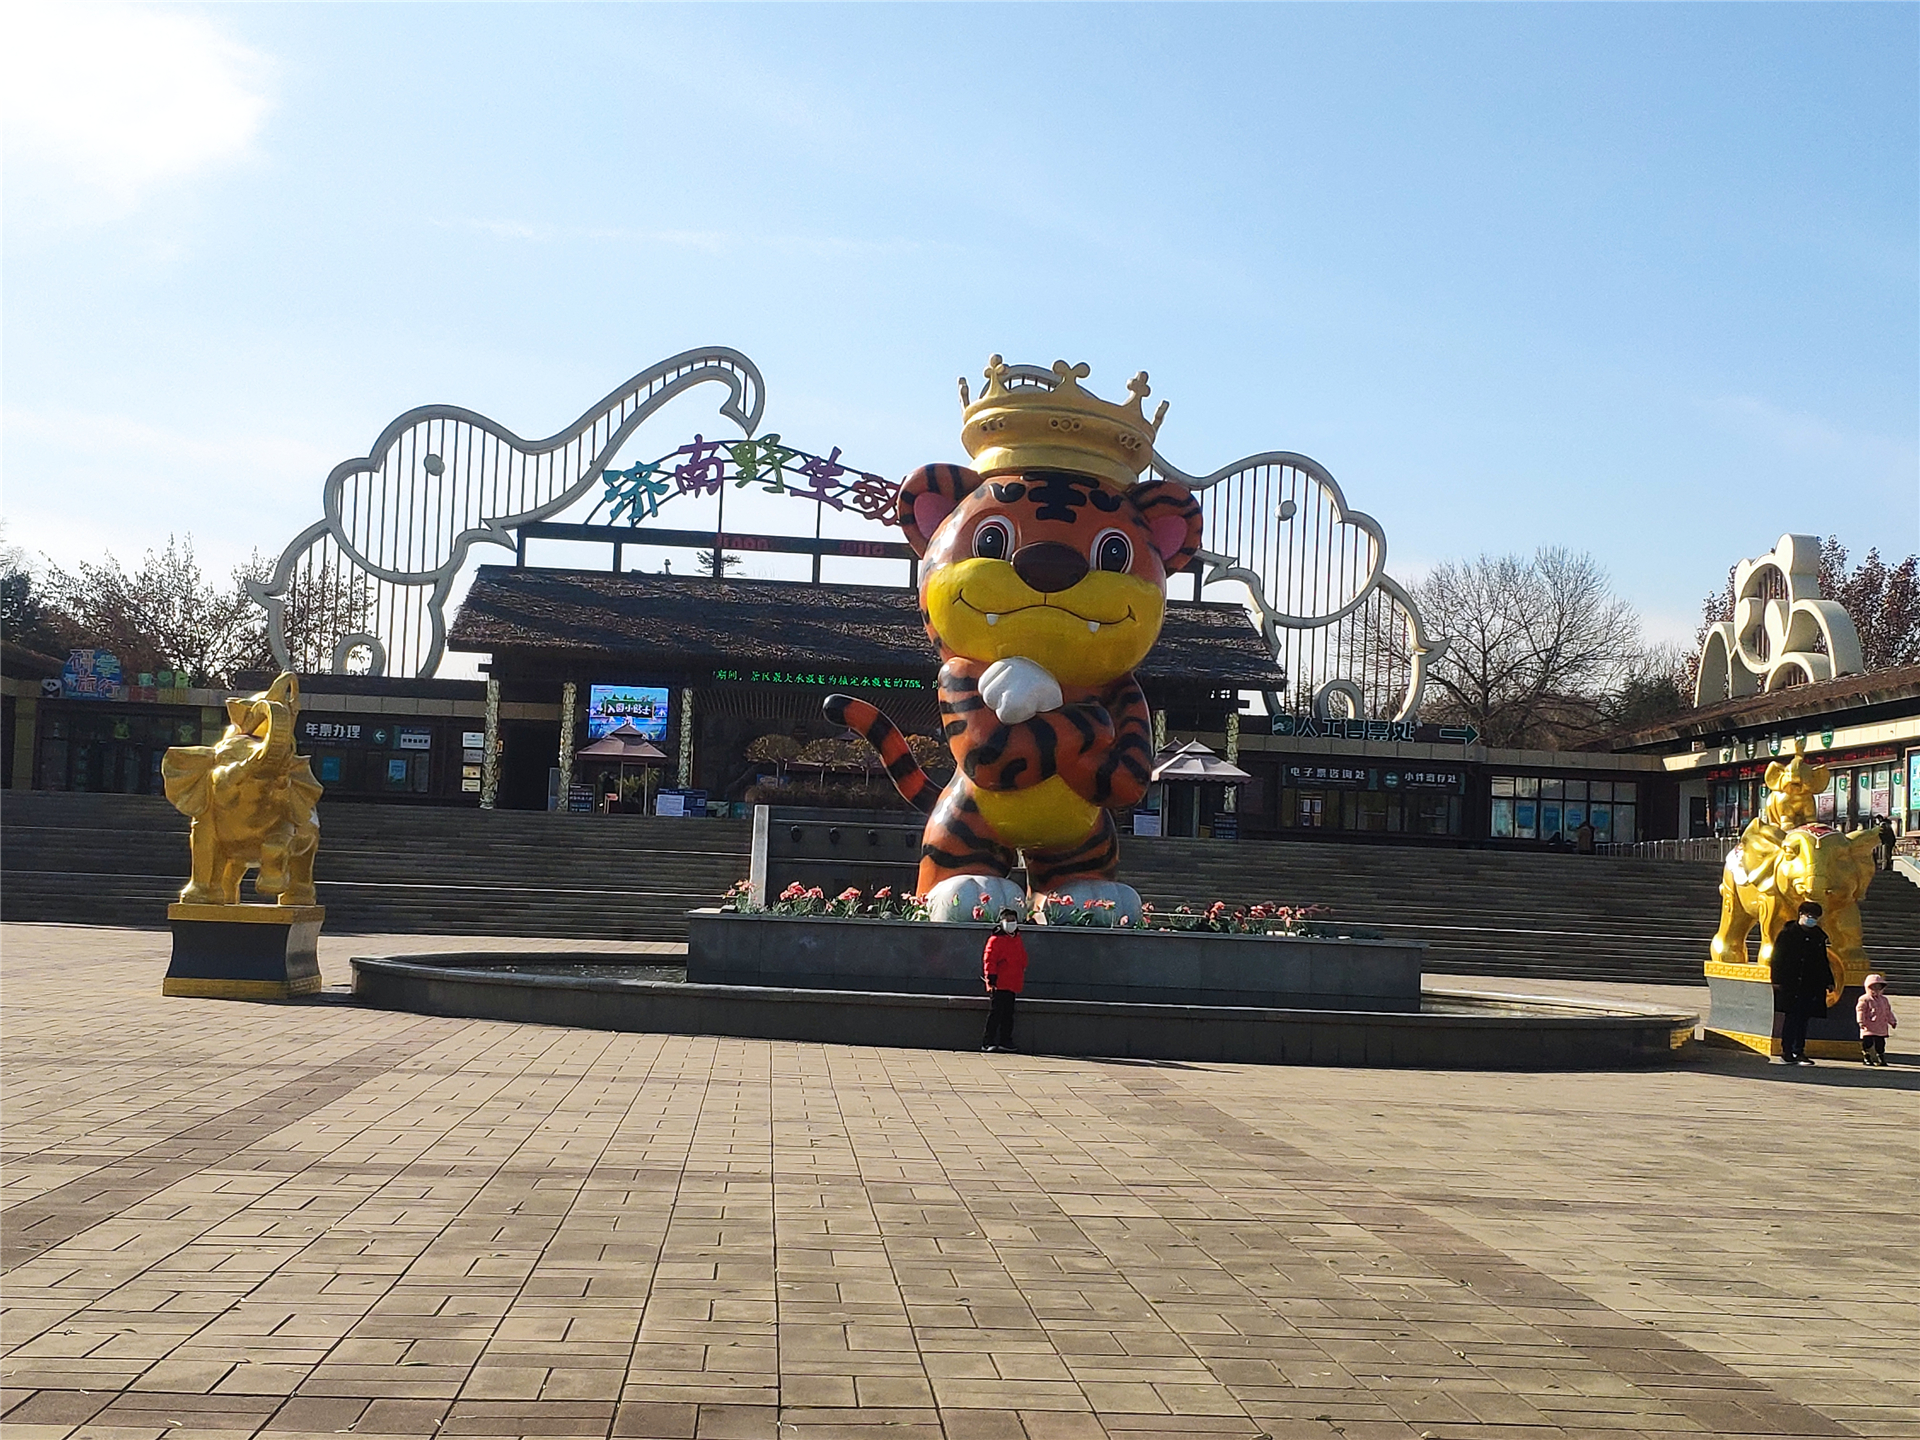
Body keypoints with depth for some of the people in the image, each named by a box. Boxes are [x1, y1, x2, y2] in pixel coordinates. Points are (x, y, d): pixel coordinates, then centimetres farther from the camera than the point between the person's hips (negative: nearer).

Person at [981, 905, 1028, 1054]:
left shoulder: (1018, 940, 17)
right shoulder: (995, 940, -6)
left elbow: (1022, 961, 25)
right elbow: (989, 961, -10)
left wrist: (1020, 983, 22)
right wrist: (991, 980, -16)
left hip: (1012, 986, 7)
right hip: (999, 986, -7)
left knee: (1008, 1015, 10)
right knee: (995, 1014, -8)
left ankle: (1005, 1042, 16)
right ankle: (987, 1043, -7)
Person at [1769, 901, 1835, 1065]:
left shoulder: (1818, 936, 14)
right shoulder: (1787, 933, -2)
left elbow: (1823, 961, 22)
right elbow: (1778, 958, -5)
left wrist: (1828, 981, 17)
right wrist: (1777, 980, -11)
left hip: (1811, 987, 5)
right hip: (1791, 985, -5)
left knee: (1803, 1019, 6)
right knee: (1791, 1018, -6)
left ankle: (1799, 1052, 11)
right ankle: (1786, 1053, -1)